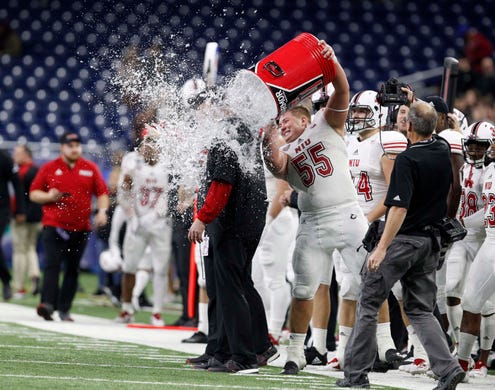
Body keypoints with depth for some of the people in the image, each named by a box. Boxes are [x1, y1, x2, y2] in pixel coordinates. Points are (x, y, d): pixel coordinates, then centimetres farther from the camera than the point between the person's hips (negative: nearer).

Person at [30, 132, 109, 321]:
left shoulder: (90, 168, 9)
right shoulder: (49, 168, 6)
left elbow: (102, 193, 10)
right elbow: (33, 193, 8)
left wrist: (102, 210, -7)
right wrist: (48, 196, -11)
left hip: (80, 228, 2)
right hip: (53, 226, -2)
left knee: (73, 269, 4)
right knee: (52, 264, -16)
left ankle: (64, 309, 8)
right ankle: (48, 304, -26)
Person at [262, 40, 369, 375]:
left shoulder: (326, 125, 8)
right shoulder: (282, 152, 14)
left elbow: (342, 91, -8)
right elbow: (277, 165, -11)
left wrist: (332, 63, -24)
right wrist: (271, 135, -7)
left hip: (348, 216, -3)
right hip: (314, 224, 3)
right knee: (304, 291, 4)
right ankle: (296, 352, 14)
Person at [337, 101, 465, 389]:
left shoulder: (408, 159, -18)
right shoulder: (444, 152, 3)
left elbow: (400, 208, -23)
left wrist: (382, 247, -22)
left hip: (403, 240, -7)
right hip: (431, 241, 7)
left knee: (369, 304, 4)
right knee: (421, 310, 12)